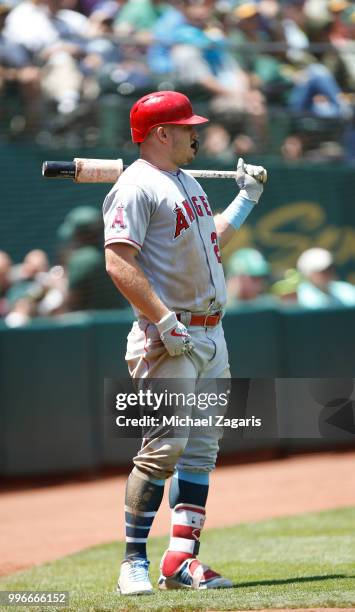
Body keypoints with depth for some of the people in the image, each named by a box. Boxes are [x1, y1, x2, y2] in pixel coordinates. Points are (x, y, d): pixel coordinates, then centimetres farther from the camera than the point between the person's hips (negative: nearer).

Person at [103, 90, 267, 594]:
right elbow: (119, 263, -20)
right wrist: (164, 320, -25)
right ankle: (134, 562, -6)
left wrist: (247, 198, 27)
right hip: (168, 340, -9)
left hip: (210, 335, 9)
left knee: (202, 449, 6)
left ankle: (182, 560, 6)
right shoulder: (136, 187, -11)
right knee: (164, 447, -12)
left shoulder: (187, 183, 18)